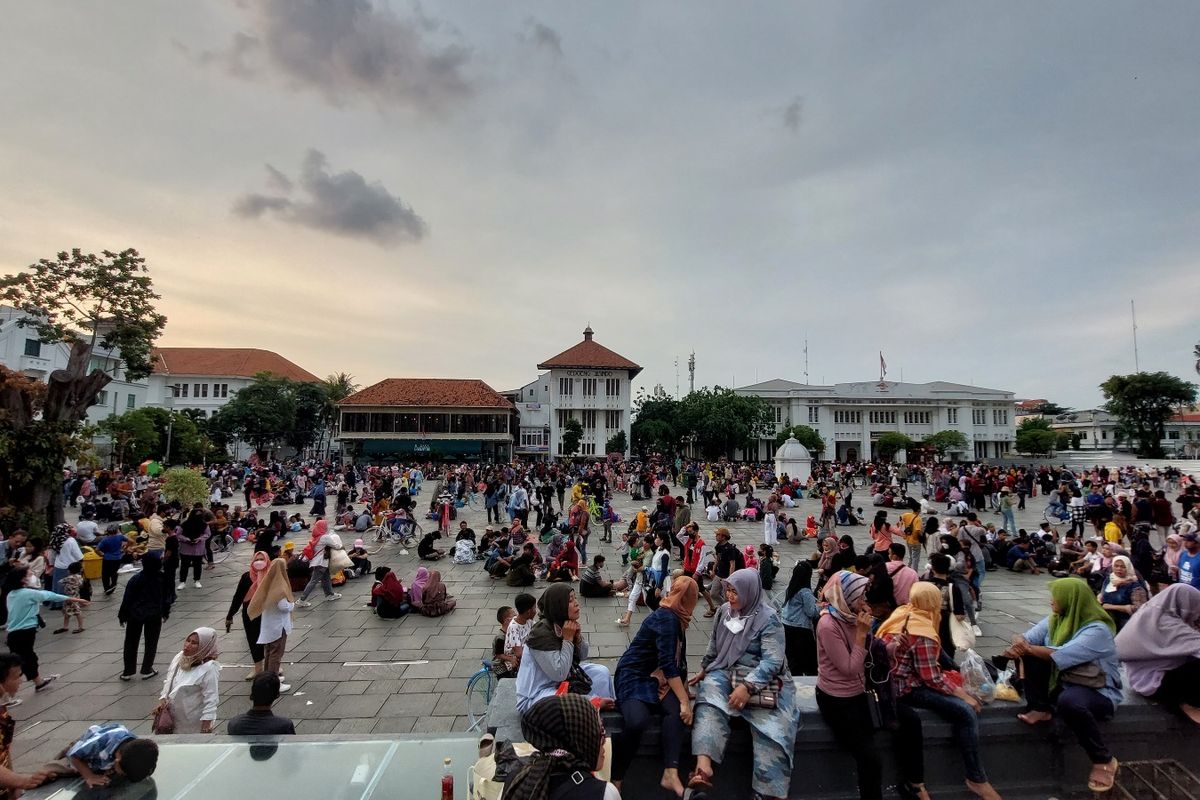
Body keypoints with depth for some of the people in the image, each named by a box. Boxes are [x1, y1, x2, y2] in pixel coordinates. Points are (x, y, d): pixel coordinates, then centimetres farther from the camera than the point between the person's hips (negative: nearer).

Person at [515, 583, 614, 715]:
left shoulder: (564, 624, -2)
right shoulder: (541, 633, -25)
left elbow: (582, 656, 8)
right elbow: (559, 674, -27)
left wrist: (578, 636, -12)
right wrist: (568, 639, -25)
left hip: (560, 683, 9)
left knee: (601, 672, 4)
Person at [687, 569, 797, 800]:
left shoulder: (768, 618, -10)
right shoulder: (724, 610, 7)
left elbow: (773, 660, -19)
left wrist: (748, 686, -29)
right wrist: (704, 670, 23)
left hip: (761, 678, -3)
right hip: (725, 672, 3)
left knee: (772, 726, -29)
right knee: (709, 695, -30)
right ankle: (703, 768, -48)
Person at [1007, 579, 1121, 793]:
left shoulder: (1097, 630, -22)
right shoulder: (1055, 620, 2)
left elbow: (1061, 656, -32)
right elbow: (1025, 639, -3)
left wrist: (1028, 648, -19)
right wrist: (1019, 645, -27)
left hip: (1097, 691, -7)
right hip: (1061, 681, 7)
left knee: (1068, 701, -37)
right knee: (1030, 654, -12)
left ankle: (1104, 761, -12)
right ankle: (1040, 709, -5)